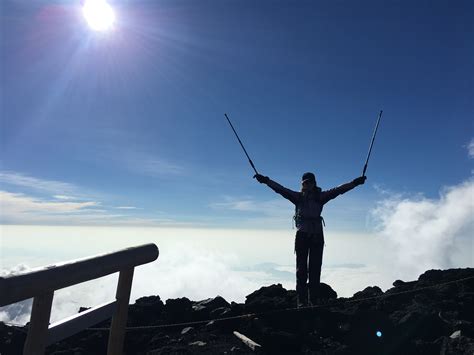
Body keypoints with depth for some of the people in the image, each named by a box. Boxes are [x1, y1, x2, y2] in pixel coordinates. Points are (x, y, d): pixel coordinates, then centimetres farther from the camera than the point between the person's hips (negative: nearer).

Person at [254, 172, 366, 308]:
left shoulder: (320, 197, 8)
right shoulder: (298, 197, 6)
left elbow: (338, 190, 2)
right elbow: (280, 189, 0)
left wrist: (355, 182, -5)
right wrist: (266, 180, -9)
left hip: (317, 236, 1)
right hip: (302, 235, -1)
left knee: (315, 269, 4)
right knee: (301, 269, 2)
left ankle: (313, 301, 11)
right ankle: (301, 301, 6)